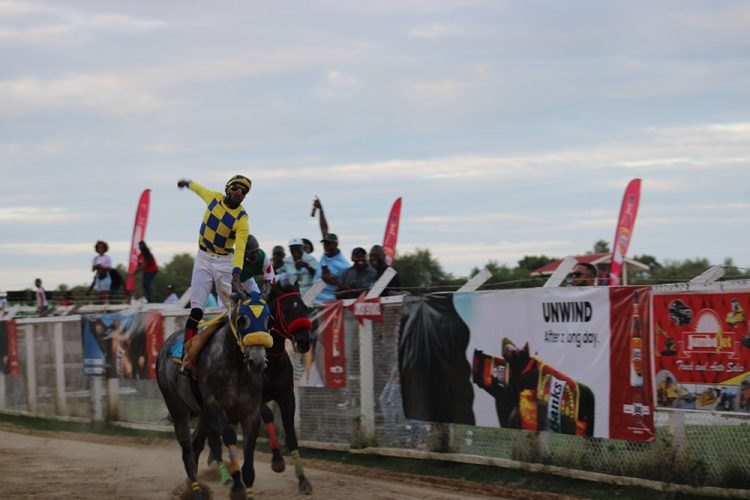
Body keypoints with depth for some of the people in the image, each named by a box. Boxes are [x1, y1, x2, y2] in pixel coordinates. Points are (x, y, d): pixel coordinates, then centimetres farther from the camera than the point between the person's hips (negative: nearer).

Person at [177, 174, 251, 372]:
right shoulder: (214, 197, -3)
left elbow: (240, 249, -27)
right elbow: (199, 188, 22)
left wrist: (236, 277, -41)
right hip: (204, 260, 1)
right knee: (196, 311, -10)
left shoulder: (242, 219, -14)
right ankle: (187, 356, -12)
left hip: (225, 263, -1)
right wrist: (187, 182, 43)